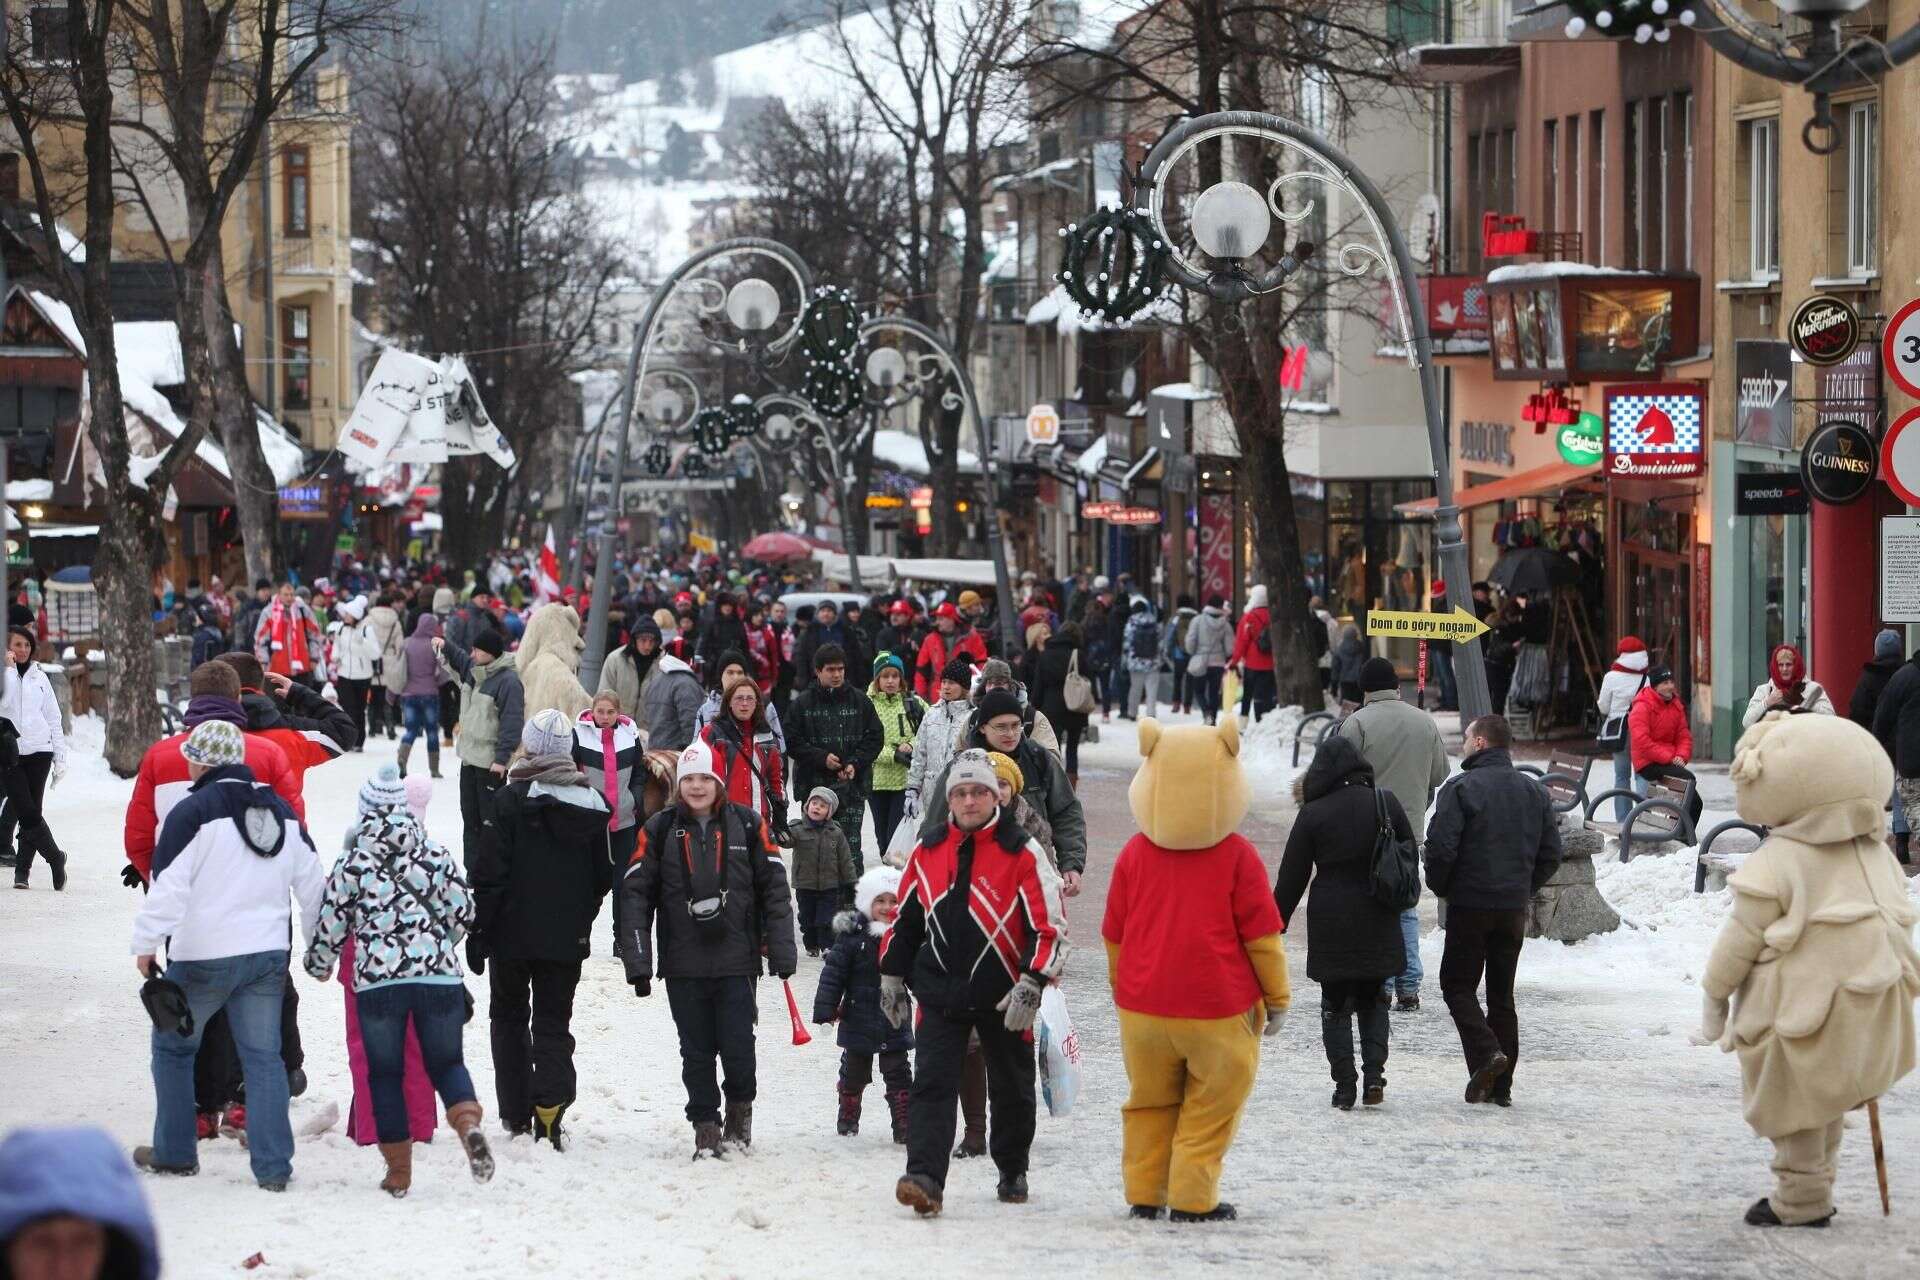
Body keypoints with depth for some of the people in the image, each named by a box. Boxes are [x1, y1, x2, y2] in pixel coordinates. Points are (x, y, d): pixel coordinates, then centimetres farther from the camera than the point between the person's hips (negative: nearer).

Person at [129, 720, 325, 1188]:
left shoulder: (194, 811, -13)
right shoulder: (282, 812, 9)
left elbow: (169, 886, -17)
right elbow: (313, 886, 14)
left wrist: (146, 944, -10)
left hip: (202, 956, -5)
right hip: (268, 953, 5)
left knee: (173, 1046, 14)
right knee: (263, 1056, 7)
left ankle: (175, 1152, 20)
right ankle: (273, 1166, 0)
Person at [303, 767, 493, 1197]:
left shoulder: (351, 866, 1)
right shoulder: (436, 856, 6)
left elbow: (330, 924, 5)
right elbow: (463, 914, 11)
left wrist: (319, 965, 26)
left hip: (376, 980, -2)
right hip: (439, 974, 2)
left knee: (384, 1073, 11)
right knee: (445, 1061, 14)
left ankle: (399, 1170, 11)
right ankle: (468, 1121, -17)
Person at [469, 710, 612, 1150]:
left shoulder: (510, 799, -12)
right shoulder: (592, 804, 2)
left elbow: (490, 874, -12)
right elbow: (602, 876, 9)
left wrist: (478, 932, -6)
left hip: (514, 933, -3)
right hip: (568, 938, 3)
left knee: (509, 1017, 13)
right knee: (554, 1023, 8)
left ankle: (515, 1117, 12)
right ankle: (550, 1105, -14)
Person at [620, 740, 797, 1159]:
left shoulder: (747, 825, 3)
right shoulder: (660, 830, 3)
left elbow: (774, 889, 5)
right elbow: (636, 893, 2)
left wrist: (781, 950, -1)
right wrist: (637, 962, -5)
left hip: (737, 962, -1)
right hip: (683, 964, 1)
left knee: (738, 1047, -4)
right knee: (697, 1052, 4)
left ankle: (740, 1106, 23)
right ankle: (705, 1127, 15)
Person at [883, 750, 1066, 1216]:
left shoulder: (1021, 853, -8)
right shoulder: (927, 852, 5)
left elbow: (1047, 927, -9)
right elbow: (904, 919, 16)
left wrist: (1031, 985, -18)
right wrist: (891, 978, 17)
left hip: (1003, 997, -2)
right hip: (940, 992, 2)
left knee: (1011, 1088, 13)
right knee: (932, 1084, -12)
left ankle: (1012, 1172, 33)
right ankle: (925, 1178, -20)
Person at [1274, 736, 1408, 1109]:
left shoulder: (1313, 814, -7)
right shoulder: (1386, 802, -2)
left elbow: (1291, 878, -3)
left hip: (1331, 923, -2)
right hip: (1377, 920, 2)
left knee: (1336, 1005, 6)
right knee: (1373, 1000, 14)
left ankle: (1344, 1084, -1)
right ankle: (1374, 1072, -2)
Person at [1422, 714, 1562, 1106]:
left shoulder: (1461, 787, -10)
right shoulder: (1534, 791, 9)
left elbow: (1441, 847, -17)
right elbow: (1551, 853, 8)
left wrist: (1440, 887, 1)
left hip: (1469, 906, -5)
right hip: (1515, 909, 5)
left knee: (1457, 985, 5)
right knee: (1501, 993, 12)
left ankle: (1485, 1052, -17)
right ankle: (1501, 1085, 9)